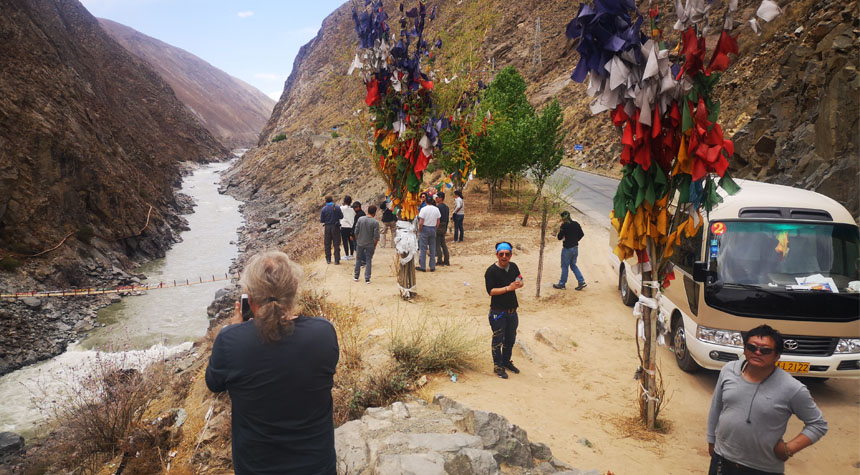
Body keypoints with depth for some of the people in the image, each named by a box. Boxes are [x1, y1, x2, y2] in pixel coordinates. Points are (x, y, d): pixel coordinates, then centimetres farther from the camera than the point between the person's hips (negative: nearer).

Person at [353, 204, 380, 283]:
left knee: (358, 259, 16)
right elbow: (376, 236, -13)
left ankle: (356, 277, 24)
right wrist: (375, 245, 2)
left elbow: (356, 232, -1)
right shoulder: (375, 222, -14)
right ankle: (367, 279, 9)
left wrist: (357, 241, 13)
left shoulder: (360, 219, -6)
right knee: (368, 261, 8)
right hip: (370, 245, -2)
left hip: (360, 244, 2)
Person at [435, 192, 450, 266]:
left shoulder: (438, 207, -16)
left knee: (437, 244, -1)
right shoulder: (446, 207, 10)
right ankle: (447, 261, 15)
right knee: (443, 244, 14)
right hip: (444, 227, 8)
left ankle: (440, 261, -1)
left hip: (438, 227, -8)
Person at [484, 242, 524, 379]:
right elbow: (490, 291, -19)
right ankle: (498, 366, 18)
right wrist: (508, 288, -27)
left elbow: (520, 281, 16)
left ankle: (506, 361, 39)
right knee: (498, 340, 3)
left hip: (512, 310, 6)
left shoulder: (513, 267, 4)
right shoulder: (491, 271, -15)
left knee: (510, 339, 20)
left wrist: (519, 284, -9)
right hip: (498, 312, -6)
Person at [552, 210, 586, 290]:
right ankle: (581, 281, 10)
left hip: (567, 248, -7)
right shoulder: (576, 224, 3)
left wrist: (560, 231, 1)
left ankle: (562, 284, 14)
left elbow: (559, 237, -14)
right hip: (575, 248, 7)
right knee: (573, 265, 18)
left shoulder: (564, 225, -17)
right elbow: (581, 234, 11)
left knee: (564, 266, 5)